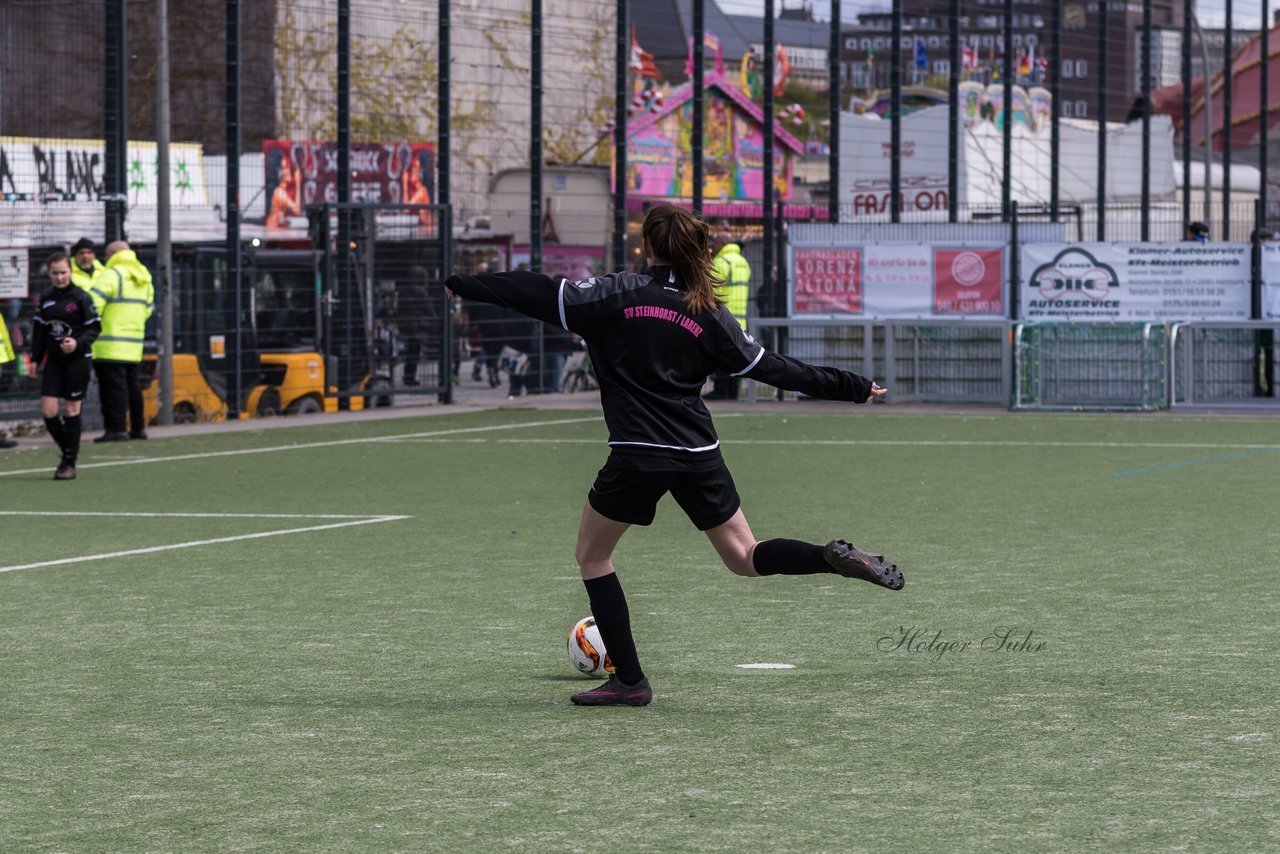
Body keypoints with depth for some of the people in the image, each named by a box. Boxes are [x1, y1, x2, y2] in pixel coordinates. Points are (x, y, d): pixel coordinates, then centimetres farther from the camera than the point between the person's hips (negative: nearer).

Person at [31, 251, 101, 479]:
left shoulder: (80, 297, -8)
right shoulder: (46, 297, 7)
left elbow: (95, 327, -6)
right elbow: (39, 329, 15)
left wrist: (78, 342, -22)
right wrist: (35, 358, 11)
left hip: (77, 360, -5)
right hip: (53, 361, 5)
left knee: (71, 410, 0)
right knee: (48, 411, -4)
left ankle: (70, 463, 8)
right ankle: (67, 451, 17)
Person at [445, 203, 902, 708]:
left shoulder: (619, 294, -4)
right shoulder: (708, 312, 6)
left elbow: (542, 296, -6)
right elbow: (770, 368, 9)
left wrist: (462, 286, 3)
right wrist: (851, 388, 20)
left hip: (638, 455, -4)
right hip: (700, 454, 4)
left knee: (592, 556, 15)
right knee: (745, 557, 15)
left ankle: (629, 680, 10)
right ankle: (834, 558, -13)